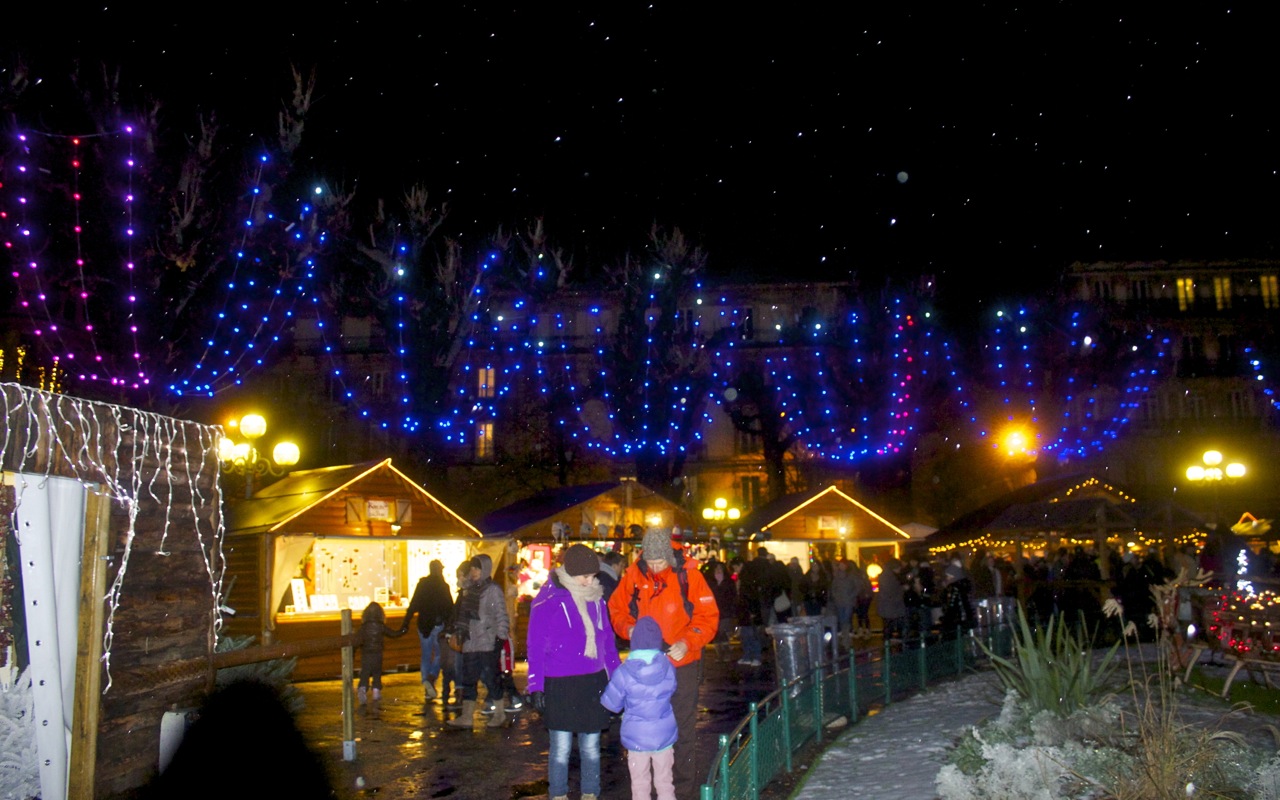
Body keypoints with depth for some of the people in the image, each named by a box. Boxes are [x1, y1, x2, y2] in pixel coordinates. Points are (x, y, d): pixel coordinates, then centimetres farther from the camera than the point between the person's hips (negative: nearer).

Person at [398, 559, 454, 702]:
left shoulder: (421, 584, 3)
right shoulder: (443, 586, -5)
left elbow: (413, 606, 1)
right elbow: (450, 608, -7)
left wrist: (405, 624, 2)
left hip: (423, 624, 3)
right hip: (439, 624, -3)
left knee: (426, 655, 11)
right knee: (439, 654, 7)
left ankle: (428, 691, 8)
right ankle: (431, 678, -19)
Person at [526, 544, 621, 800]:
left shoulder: (595, 598, 6)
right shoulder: (548, 600, -9)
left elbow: (606, 638, 14)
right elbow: (535, 646, -7)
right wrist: (535, 687, -9)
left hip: (594, 682, 5)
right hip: (560, 685, -5)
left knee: (591, 746, 12)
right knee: (561, 747, 4)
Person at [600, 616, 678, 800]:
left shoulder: (624, 673, -16)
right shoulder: (668, 668, -7)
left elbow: (611, 704, -7)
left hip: (636, 738, -2)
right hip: (664, 735, 2)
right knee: (665, 784, 14)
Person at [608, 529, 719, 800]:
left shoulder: (688, 575, -11)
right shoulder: (633, 576, -4)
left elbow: (708, 617, -8)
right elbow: (617, 610, 6)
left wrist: (688, 642, -22)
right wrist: (629, 629, -15)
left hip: (682, 666, -2)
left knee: (683, 730, 7)